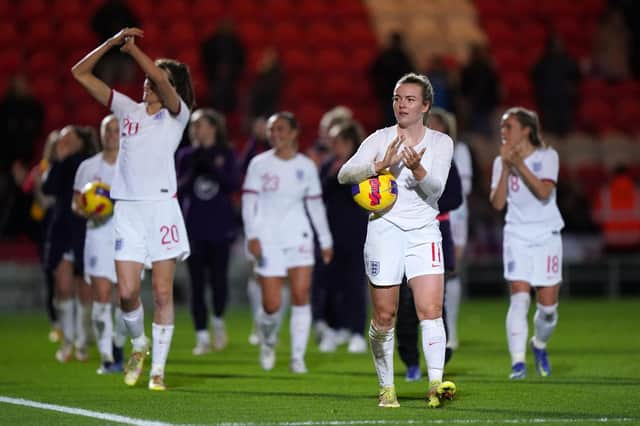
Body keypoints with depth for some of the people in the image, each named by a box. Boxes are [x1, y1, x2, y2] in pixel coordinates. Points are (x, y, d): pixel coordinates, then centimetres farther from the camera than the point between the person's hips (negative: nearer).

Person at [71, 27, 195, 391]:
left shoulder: (176, 115, 3)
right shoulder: (128, 109, 13)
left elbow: (161, 79, -18)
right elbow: (81, 74, 13)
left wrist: (132, 47, -5)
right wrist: (114, 42, 2)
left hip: (161, 207, -3)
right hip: (127, 210, 3)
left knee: (162, 293, -3)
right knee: (128, 292, -5)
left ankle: (158, 369, 3)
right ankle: (139, 347, 22)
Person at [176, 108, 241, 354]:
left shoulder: (225, 154, 4)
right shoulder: (186, 156, 8)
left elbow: (234, 184, -8)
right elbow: (177, 189, 5)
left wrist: (213, 168, -19)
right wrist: (191, 175, -13)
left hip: (220, 227, -1)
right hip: (193, 228, 1)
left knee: (218, 278, -5)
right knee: (197, 283, -1)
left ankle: (218, 322, 21)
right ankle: (202, 336, 4)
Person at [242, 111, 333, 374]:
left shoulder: (306, 166, 8)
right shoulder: (259, 164, 1)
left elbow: (315, 205, 15)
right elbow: (249, 202, -2)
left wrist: (326, 240, 16)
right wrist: (252, 235, -12)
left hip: (299, 238, 2)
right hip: (268, 240, -2)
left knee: (301, 295, -11)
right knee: (271, 305, -6)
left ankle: (298, 357, -4)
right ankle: (267, 340, 26)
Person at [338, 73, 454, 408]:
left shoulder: (441, 142, 6)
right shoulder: (380, 139, 4)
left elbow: (436, 188, -7)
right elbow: (344, 174, -6)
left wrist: (417, 169, -27)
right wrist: (381, 165, -22)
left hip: (424, 232, 0)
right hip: (384, 227, 0)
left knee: (430, 311, -14)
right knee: (384, 316, 1)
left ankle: (435, 385, -21)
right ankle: (386, 389, 15)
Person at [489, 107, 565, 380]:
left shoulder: (547, 156, -3)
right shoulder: (501, 162, 5)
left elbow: (544, 192, -18)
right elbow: (498, 203, -5)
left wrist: (520, 164, -22)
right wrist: (506, 167, -12)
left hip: (547, 236, -1)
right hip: (517, 237, 1)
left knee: (548, 306, -1)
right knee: (520, 298, -16)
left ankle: (539, 345, 29)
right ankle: (518, 362, -18)